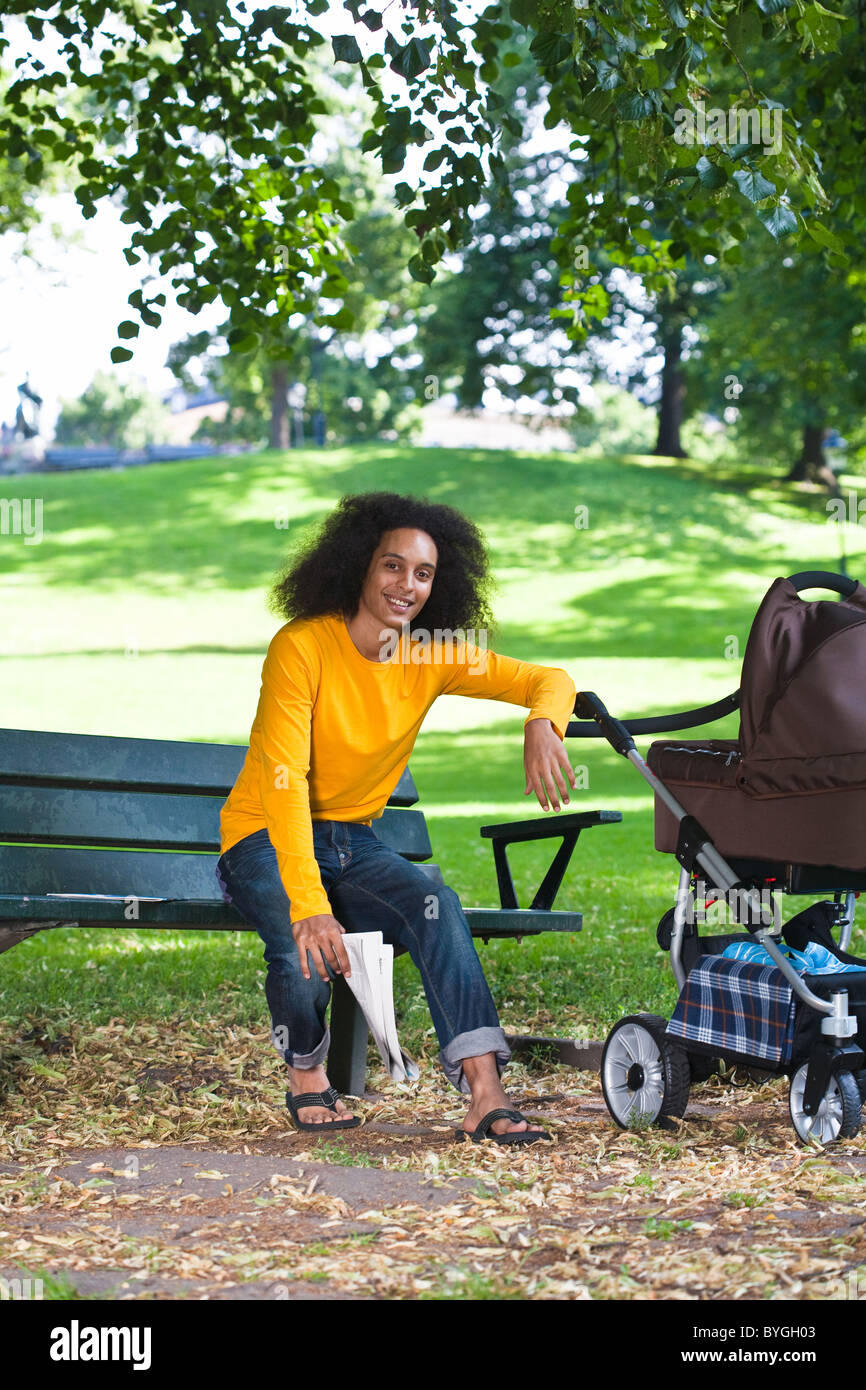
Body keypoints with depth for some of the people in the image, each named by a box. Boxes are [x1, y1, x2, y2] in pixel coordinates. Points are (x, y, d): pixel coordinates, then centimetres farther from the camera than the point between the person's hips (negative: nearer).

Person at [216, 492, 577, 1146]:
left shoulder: (435, 658, -1)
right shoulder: (302, 648, -19)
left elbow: (551, 680, -4)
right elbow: (284, 782, -28)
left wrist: (541, 725, -31)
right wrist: (308, 905, -39)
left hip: (352, 843, 5)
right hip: (265, 842, -4)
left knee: (437, 905, -26)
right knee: (307, 946, -34)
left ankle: (486, 1093, -32)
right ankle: (307, 1075, -2)